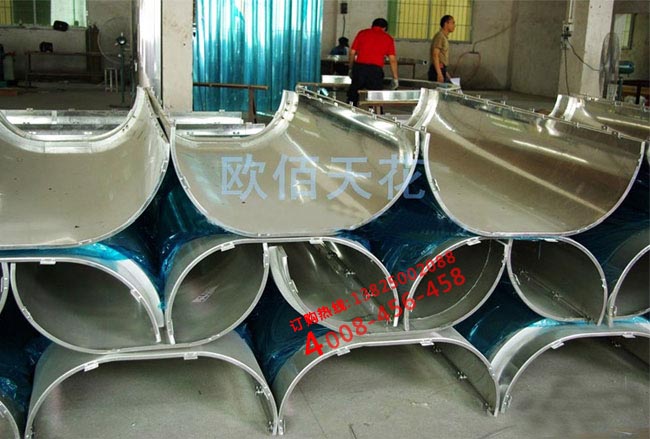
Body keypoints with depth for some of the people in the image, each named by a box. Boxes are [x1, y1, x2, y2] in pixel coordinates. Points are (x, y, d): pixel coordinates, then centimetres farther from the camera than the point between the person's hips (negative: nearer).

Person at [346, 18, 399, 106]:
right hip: (375, 69, -1)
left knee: (352, 96, 12)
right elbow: (392, 59, 4)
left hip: (359, 67, 1)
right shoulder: (388, 38, 11)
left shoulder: (362, 33, 14)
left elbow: (352, 53, 10)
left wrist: (351, 69, 20)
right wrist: (395, 78, 8)